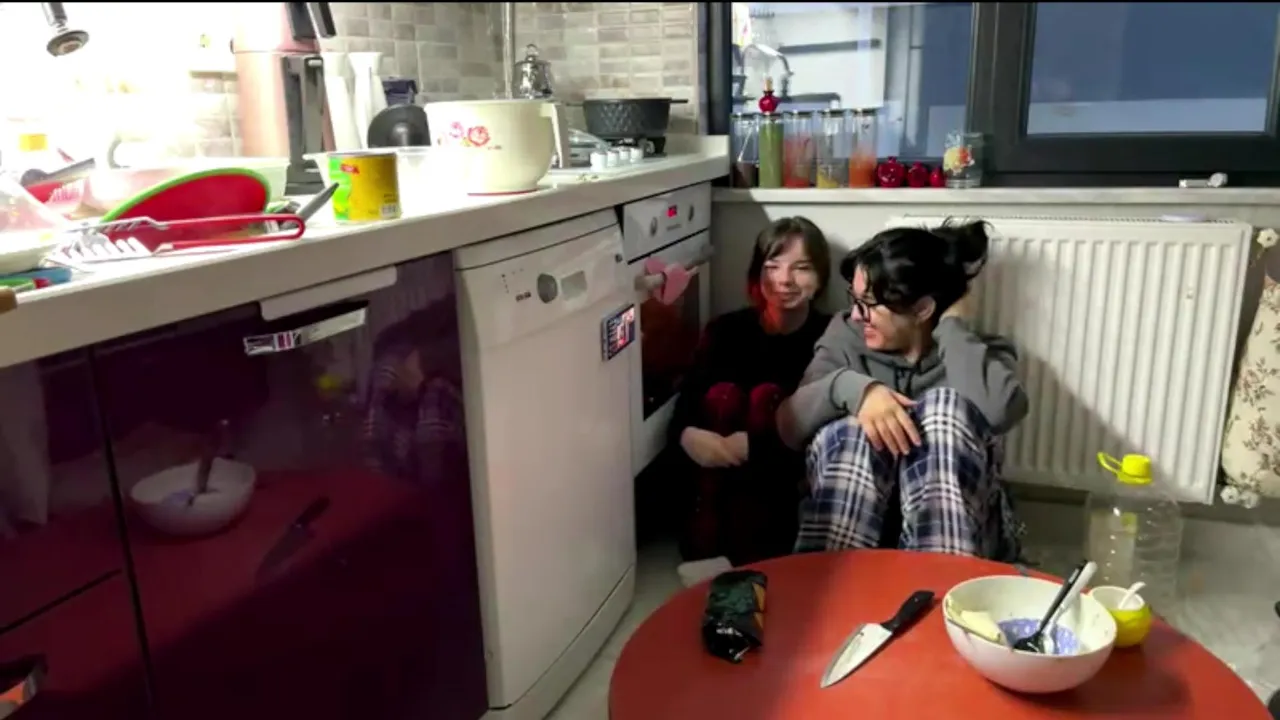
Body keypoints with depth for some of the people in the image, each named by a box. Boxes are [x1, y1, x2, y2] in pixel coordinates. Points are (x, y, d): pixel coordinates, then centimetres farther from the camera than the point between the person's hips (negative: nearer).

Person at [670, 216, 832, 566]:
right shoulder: (726, 329, -1)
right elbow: (685, 405, -10)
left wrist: (751, 445, -31)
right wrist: (688, 435, -33)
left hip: (791, 470, -1)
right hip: (721, 470, 2)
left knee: (766, 396, -25)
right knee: (722, 395, -24)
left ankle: (750, 552, -29)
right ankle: (706, 547, -26)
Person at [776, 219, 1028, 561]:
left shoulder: (982, 353, 3)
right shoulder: (846, 337, 6)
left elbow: (1001, 411, -23)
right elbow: (788, 425, -9)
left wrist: (953, 327, -10)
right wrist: (850, 387, -27)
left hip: (955, 533, 0)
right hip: (851, 518, 1)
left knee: (945, 404, -24)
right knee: (850, 430, -28)